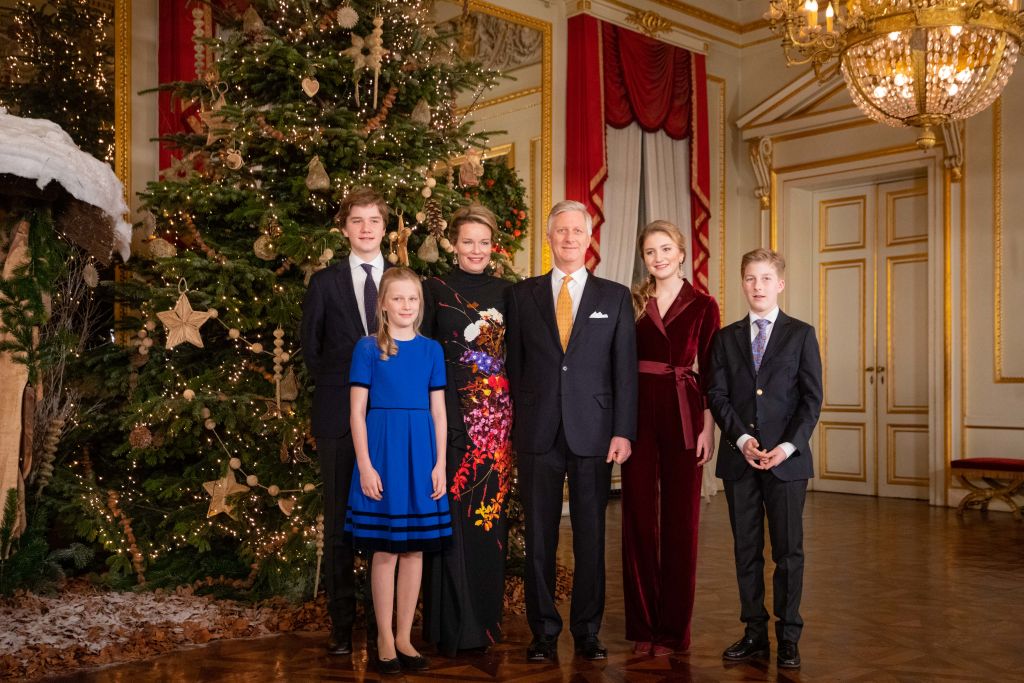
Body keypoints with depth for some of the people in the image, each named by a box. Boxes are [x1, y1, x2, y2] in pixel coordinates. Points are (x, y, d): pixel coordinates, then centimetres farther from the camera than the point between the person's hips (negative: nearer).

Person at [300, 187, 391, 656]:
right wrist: (336, 386, 4)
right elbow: (310, 346, 10)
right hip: (340, 414, 0)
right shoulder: (325, 282, 7)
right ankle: (341, 621, 12)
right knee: (340, 520, 4)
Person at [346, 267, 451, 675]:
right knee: (385, 549, 2)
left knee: (414, 548, 7)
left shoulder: (431, 350, 8)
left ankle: (404, 637, 19)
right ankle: (384, 640, 14)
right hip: (382, 447, -3)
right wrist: (365, 464, -10)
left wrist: (440, 464, 2)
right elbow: (357, 412, -3)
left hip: (421, 452, 3)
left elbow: (438, 412, 9)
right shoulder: (368, 348, 0)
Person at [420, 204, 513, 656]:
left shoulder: (507, 293, 11)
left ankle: (487, 619, 18)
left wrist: (517, 418, 5)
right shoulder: (435, 290, 2)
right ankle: (452, 627, 7)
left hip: (498, 419, 3)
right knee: (452, 517, -3)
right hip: (451, 417, -3)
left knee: (492, 516, 6)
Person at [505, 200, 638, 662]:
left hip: (593, 433, 0)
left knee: (591, 538, 6)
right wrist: (515, 424, 2)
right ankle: (543, 631, 17)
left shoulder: (615, 297, 7)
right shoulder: (522, 294, 8)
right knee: (539, 538, 5)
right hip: (538, 433, 0)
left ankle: (587, 632, 18)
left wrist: (623, 431, -4)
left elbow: (625, 369, 3)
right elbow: (514, 363, 8)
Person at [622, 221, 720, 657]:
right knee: (638, 516, 4)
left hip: (682, 414, -2)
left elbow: (710, 371, 1)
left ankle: (673, 628, 14)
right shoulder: (632, 303, 9)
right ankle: (642, 624, 16)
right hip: (637, 412, 2)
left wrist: (708, 429, -6)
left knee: (679, 519, 4)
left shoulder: (702, 305, 3)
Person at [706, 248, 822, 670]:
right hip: (738, 459, 2)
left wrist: (789, 445, -13)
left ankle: (788, 637, 12)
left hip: (786, 458, -2)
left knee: (788, 551, 2)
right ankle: (754, 633, 16)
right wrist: (742, 439, -11)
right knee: (746, 550, 7)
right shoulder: (726, 338, 10)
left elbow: (811, 398, 0)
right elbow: (717, 395, 4)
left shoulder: (801, 334, 5)